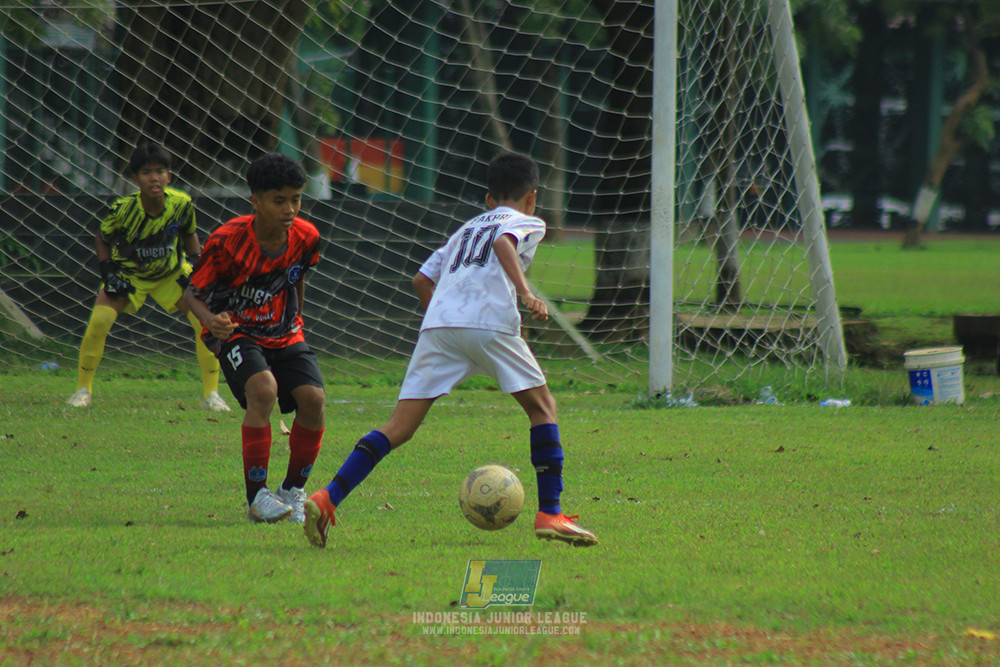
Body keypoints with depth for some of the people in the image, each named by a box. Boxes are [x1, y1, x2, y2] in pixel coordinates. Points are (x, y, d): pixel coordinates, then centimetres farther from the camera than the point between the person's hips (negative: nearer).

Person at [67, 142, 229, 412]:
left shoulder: (181, 204, -22)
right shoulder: (123, 208, -28)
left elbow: (190, 233, 1)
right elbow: (103, 238, -7)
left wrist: (196, 263, -11)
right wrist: (108, 272, -18)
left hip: (172, 273, 2)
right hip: (129, 273, -2)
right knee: (99, 321, -23)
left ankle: (210, 394, -2)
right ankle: (83, 389, -3)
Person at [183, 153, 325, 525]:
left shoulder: (305, 237, -9)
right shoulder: (228, 241, -23)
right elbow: (192, 292, -13)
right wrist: (211, 320, -33)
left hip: (284, 333, 4)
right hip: (236, 334, -4)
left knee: (313, 399, -17)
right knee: (263, 389, -31)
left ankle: (294, 490, 6)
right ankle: (256, 497, -20)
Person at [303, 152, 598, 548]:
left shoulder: (467, 228, 34)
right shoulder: (527, 222, 18)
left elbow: (422, 280, 27)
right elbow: (505, 242, -7)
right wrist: (526, 294, -18)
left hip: (438, 323, 5)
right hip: (490, 323, -5)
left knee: (400, 426, 1)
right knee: (542, 407, 12)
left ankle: (329, 498, -14)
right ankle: (549, 513, 6)